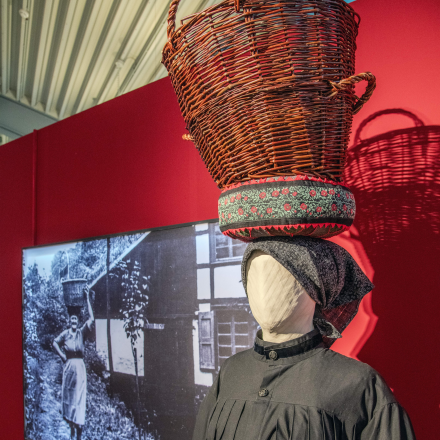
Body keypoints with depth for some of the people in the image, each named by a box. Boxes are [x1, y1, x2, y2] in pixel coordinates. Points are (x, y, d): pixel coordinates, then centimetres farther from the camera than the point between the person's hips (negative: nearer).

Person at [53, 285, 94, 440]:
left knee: (79, 397, -3)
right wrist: (62, 356, 5)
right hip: (68, 366, 2)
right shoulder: (65, 334, 5)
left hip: (80, 366, -1)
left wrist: (87, 298, -11)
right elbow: (55, 343, 18)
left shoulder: (81, 333, 2)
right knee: (68, 396, 7)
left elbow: (91, 319, -9)